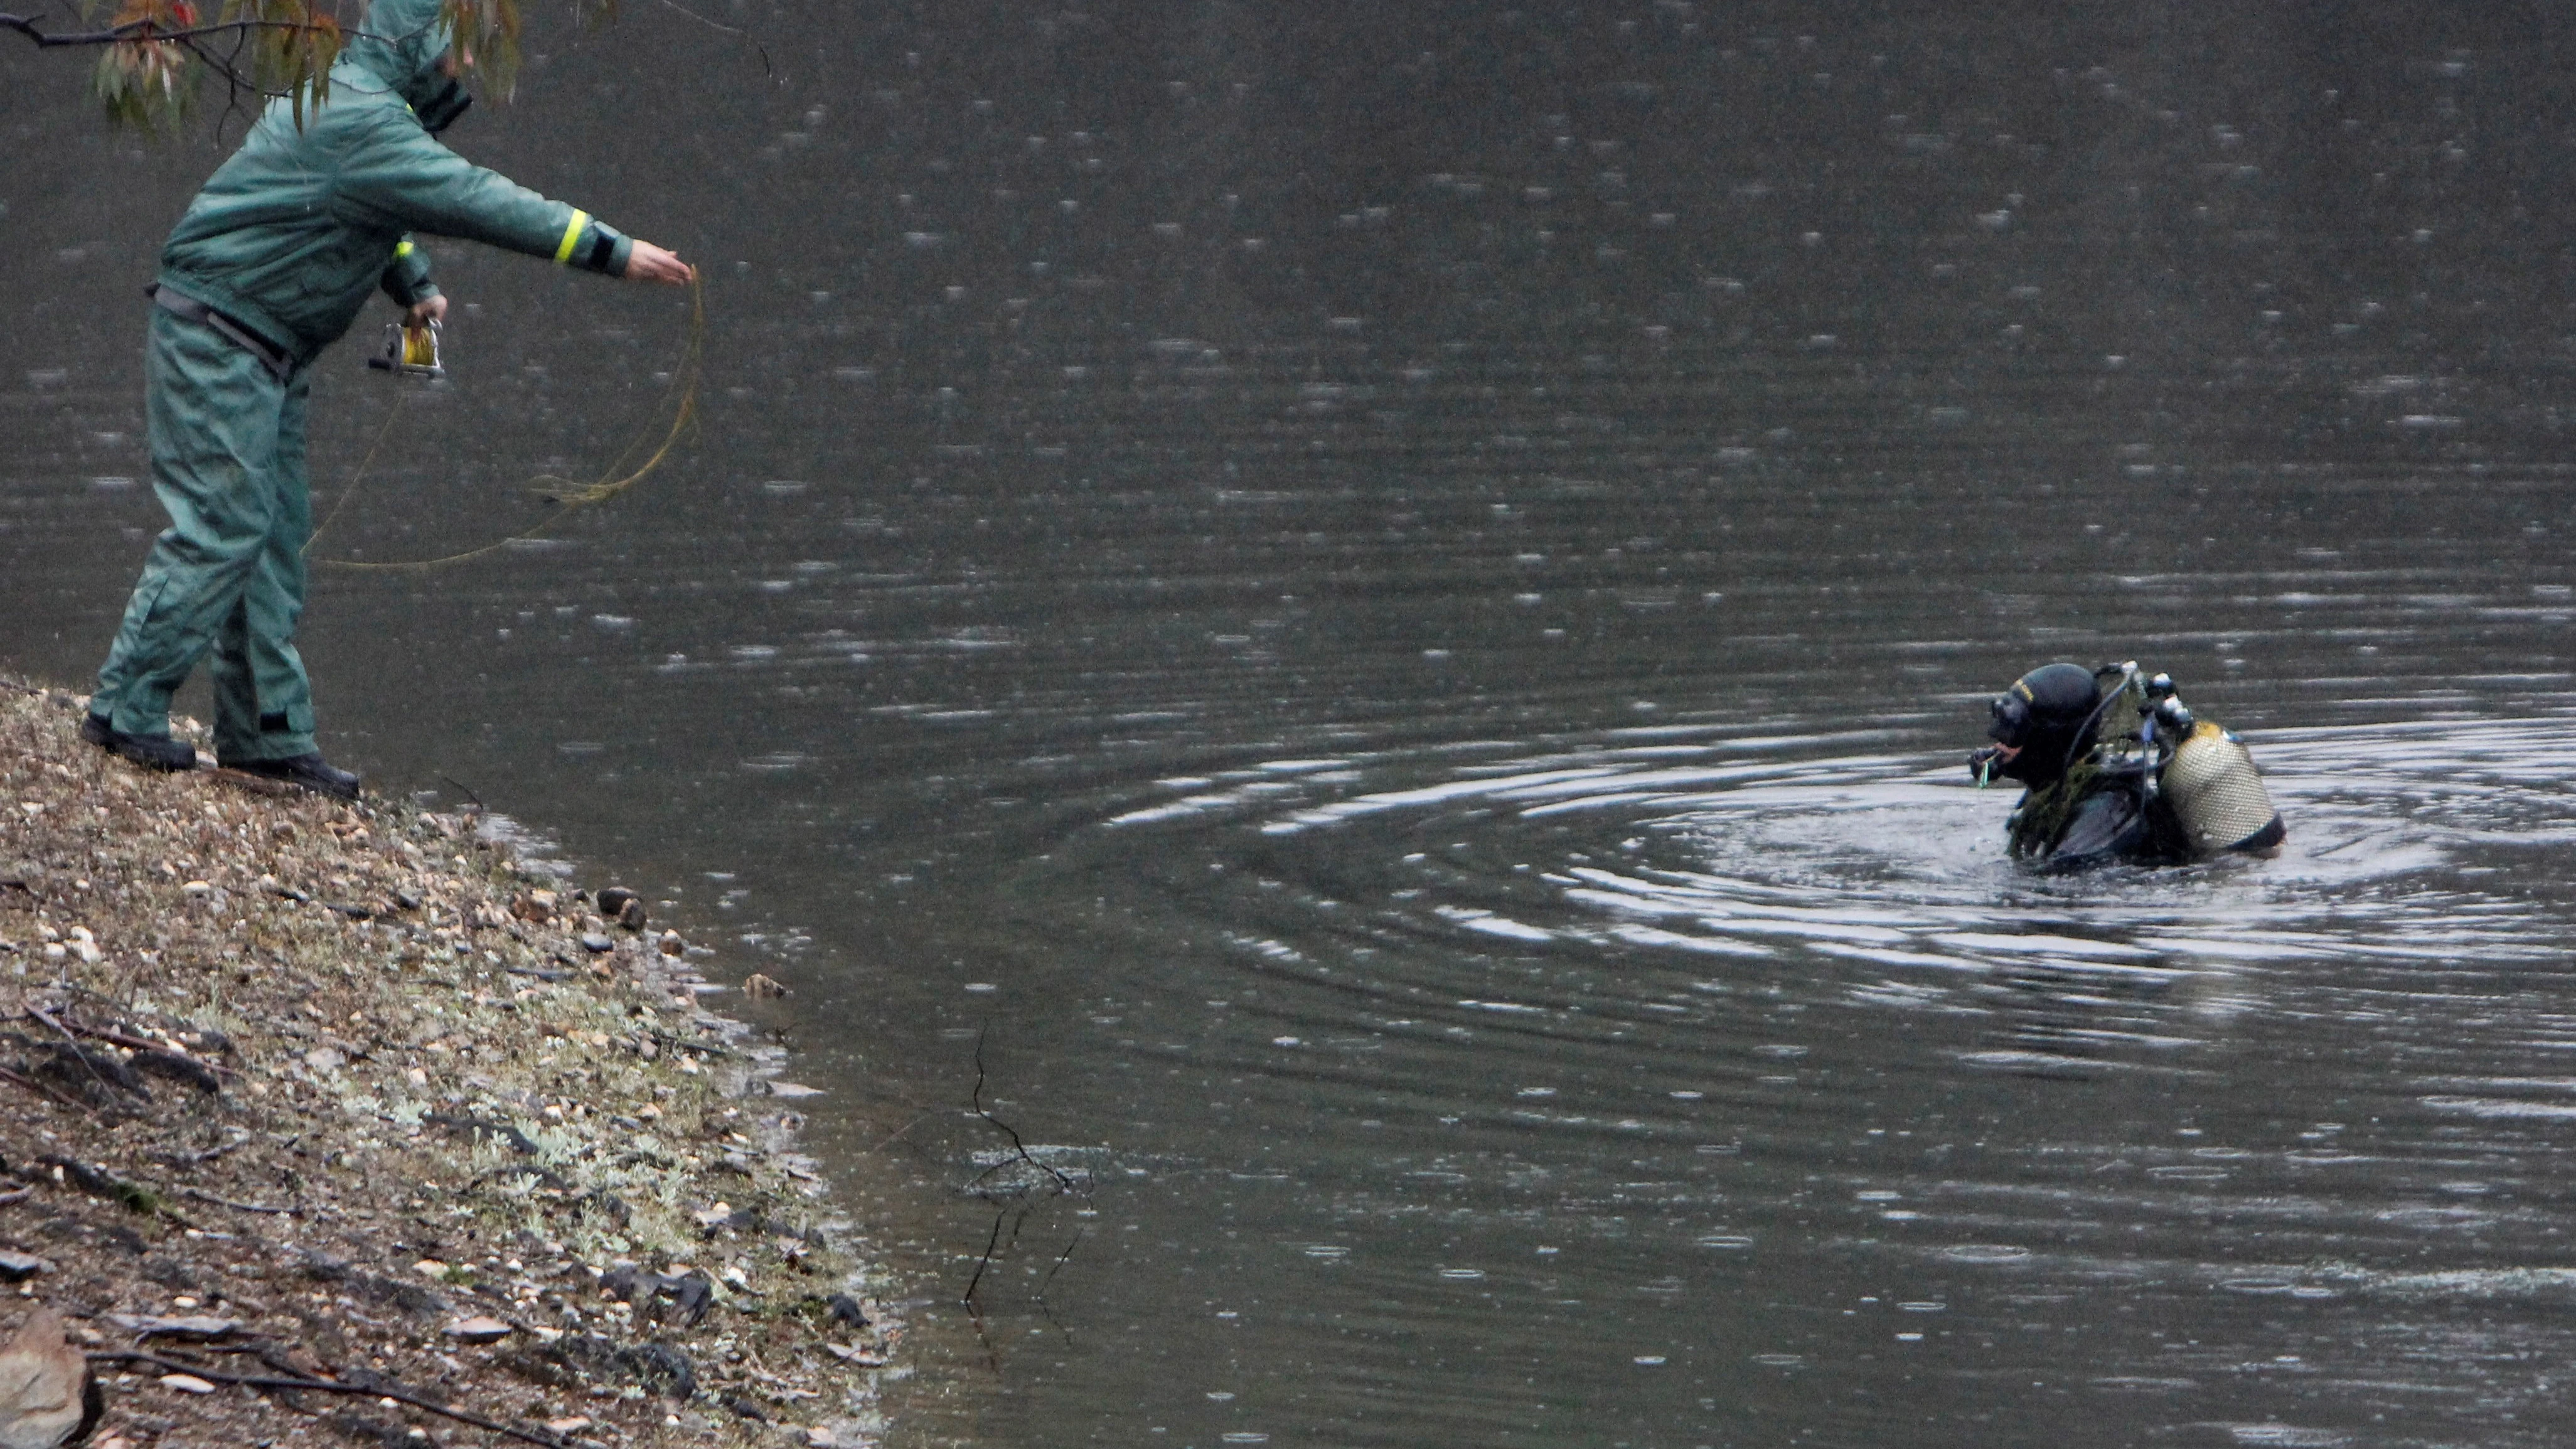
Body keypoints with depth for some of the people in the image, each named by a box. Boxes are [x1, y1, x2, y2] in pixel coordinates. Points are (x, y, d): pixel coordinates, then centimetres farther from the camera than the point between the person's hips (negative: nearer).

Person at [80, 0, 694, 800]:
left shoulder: (358, 100, 13)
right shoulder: (360, 120, -21)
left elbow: (381, 209, 27)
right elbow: (479, 202, -25)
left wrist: (416, 285, 8)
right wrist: (612, 252, -24)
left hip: (266, 351, 10)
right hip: (215, 339, -10)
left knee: (273, 534, 9)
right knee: (219, 528, -11)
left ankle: (267, 733, 12)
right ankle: (126, 710, -7)